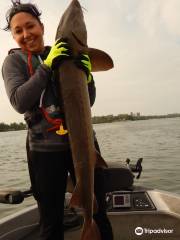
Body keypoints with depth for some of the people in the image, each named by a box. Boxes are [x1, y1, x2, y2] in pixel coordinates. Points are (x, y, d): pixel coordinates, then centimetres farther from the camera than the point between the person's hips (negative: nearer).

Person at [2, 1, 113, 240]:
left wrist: (87, 76, -11)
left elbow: (88, 102, 7)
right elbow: (19, 102, -16)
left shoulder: (66, 55, 9)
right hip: (45, 149, -2)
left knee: (98, 212, 14)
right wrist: (47, 66, -19)